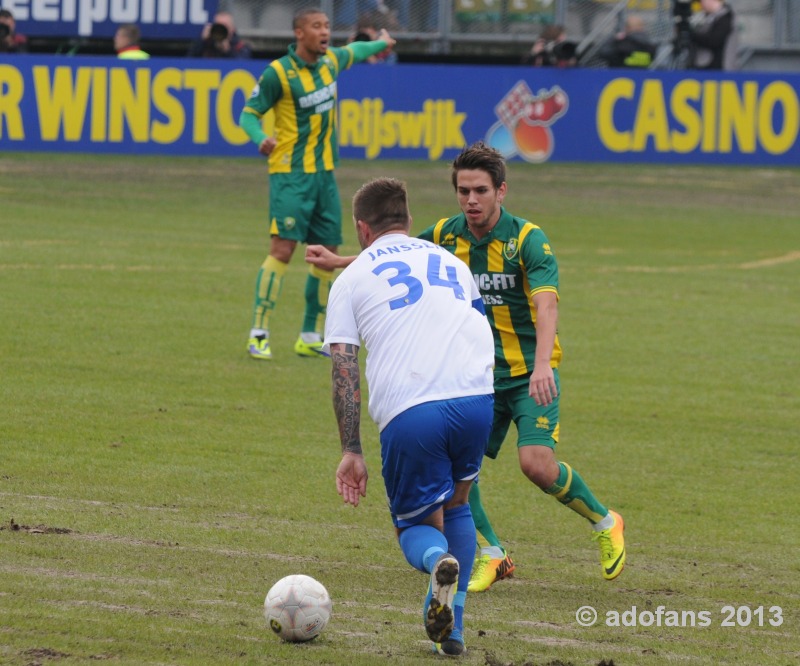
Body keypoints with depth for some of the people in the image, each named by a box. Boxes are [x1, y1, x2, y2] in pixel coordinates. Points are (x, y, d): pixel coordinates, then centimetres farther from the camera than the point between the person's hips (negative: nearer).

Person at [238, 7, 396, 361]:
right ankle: (259, 334, -12)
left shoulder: (331, 61, 8)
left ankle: (310, 338, 16)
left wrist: (381, 43, 48)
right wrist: (262, 138, -28)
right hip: (291, 174, -7)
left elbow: (353, 52, 31)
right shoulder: (279, 73, -12)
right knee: (283, 249, -17)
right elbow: (249, 113, -8)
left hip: (325, 172, 7)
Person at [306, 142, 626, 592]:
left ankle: (605, 522, 7)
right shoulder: (446, 237, 1)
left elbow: (547, 304, -30)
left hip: (531, 374, -5)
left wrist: (542, 365, -45)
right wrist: (338, 261, 23)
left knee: (537, 464, -21)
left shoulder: (528, 239, -16)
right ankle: (491, 555, 9)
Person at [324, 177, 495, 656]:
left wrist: (351, 451, 7)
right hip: (476, 398, 2)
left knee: (417, 524, 16)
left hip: (406, 413, -2)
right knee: (456, 504, 26)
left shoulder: (352, 279, 16)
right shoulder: (452, 263, 26)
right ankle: (452, 629, 15)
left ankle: (438, 560, -21)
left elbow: (344, 371, 7)